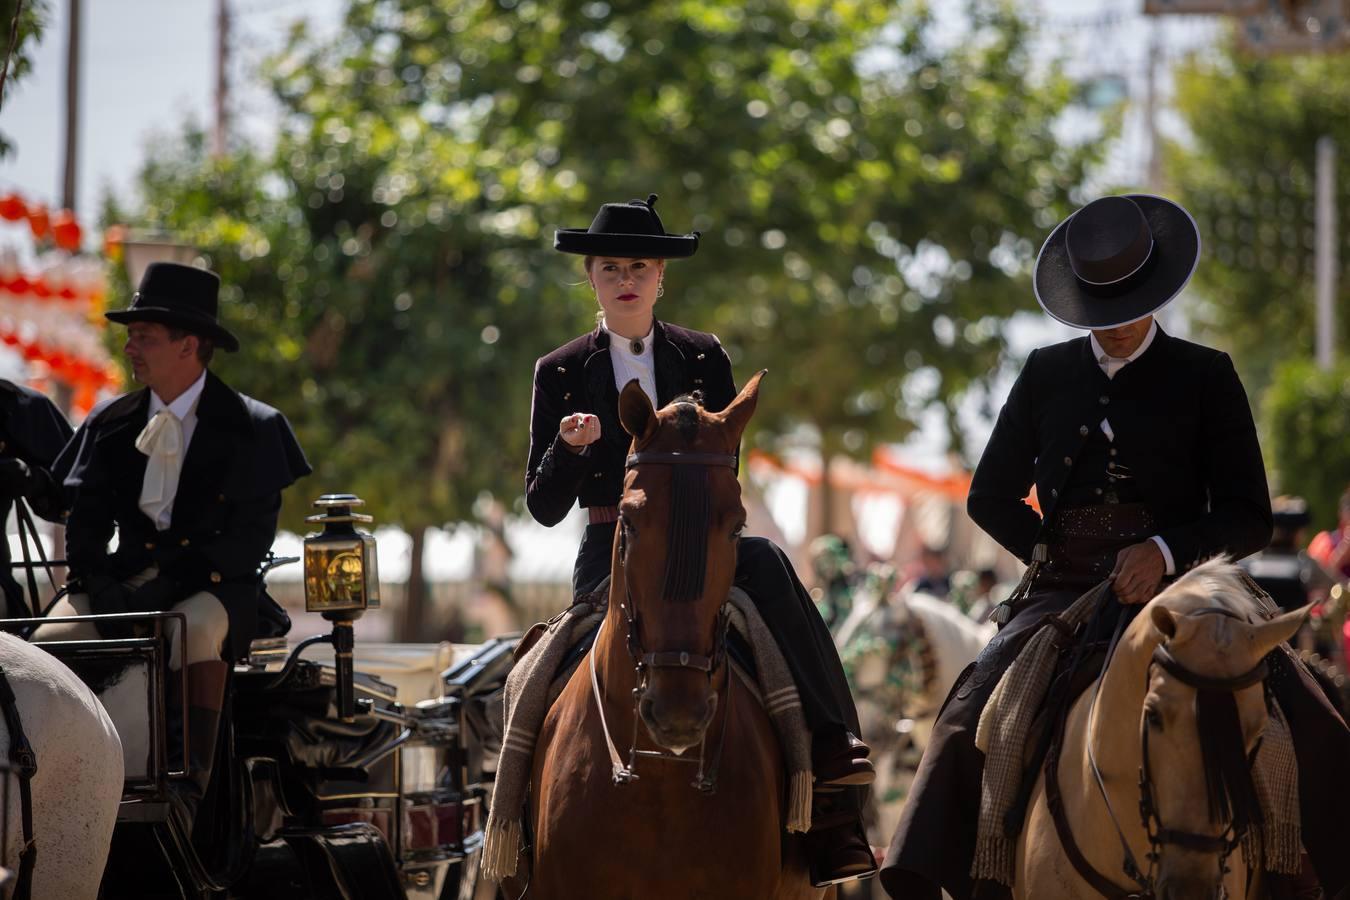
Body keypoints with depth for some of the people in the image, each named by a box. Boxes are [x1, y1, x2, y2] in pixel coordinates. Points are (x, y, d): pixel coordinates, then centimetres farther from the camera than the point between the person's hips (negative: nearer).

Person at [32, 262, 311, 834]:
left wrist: (181, 576, -16)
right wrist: (100, 585, -10)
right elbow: (85, 520, 9)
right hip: (127, 580, 4)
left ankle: (191, 783, -41)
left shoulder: (250, 428, 2)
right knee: (47, 642, -26)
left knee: (196, 630, -39)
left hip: (213, 587, -4)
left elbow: (253, 534, -4)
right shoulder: (111, 423, 13)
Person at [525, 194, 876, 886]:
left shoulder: (703, 360, 12)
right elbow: (544, 506, 6)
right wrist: (570, 446, -15)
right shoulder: (560, 373, 10)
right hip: (610, 555, 0)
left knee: (765, 563, -32)